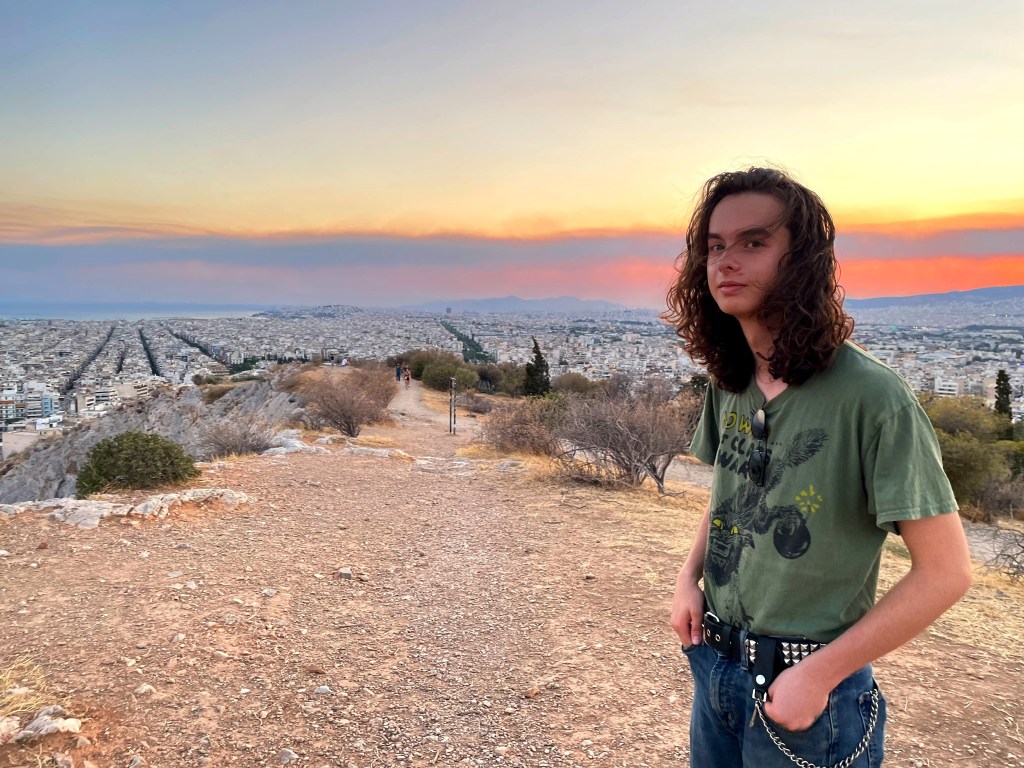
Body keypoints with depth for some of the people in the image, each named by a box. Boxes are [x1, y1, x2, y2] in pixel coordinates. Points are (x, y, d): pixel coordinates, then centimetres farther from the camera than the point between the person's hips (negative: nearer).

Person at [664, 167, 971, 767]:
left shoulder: (873, 397, -22)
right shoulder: (728, 385, -3)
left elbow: (946, 571, -18)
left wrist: (819, 675, -18)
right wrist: (689, 576, -2)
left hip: (806, 680, -6)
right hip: (713, 660, 6)